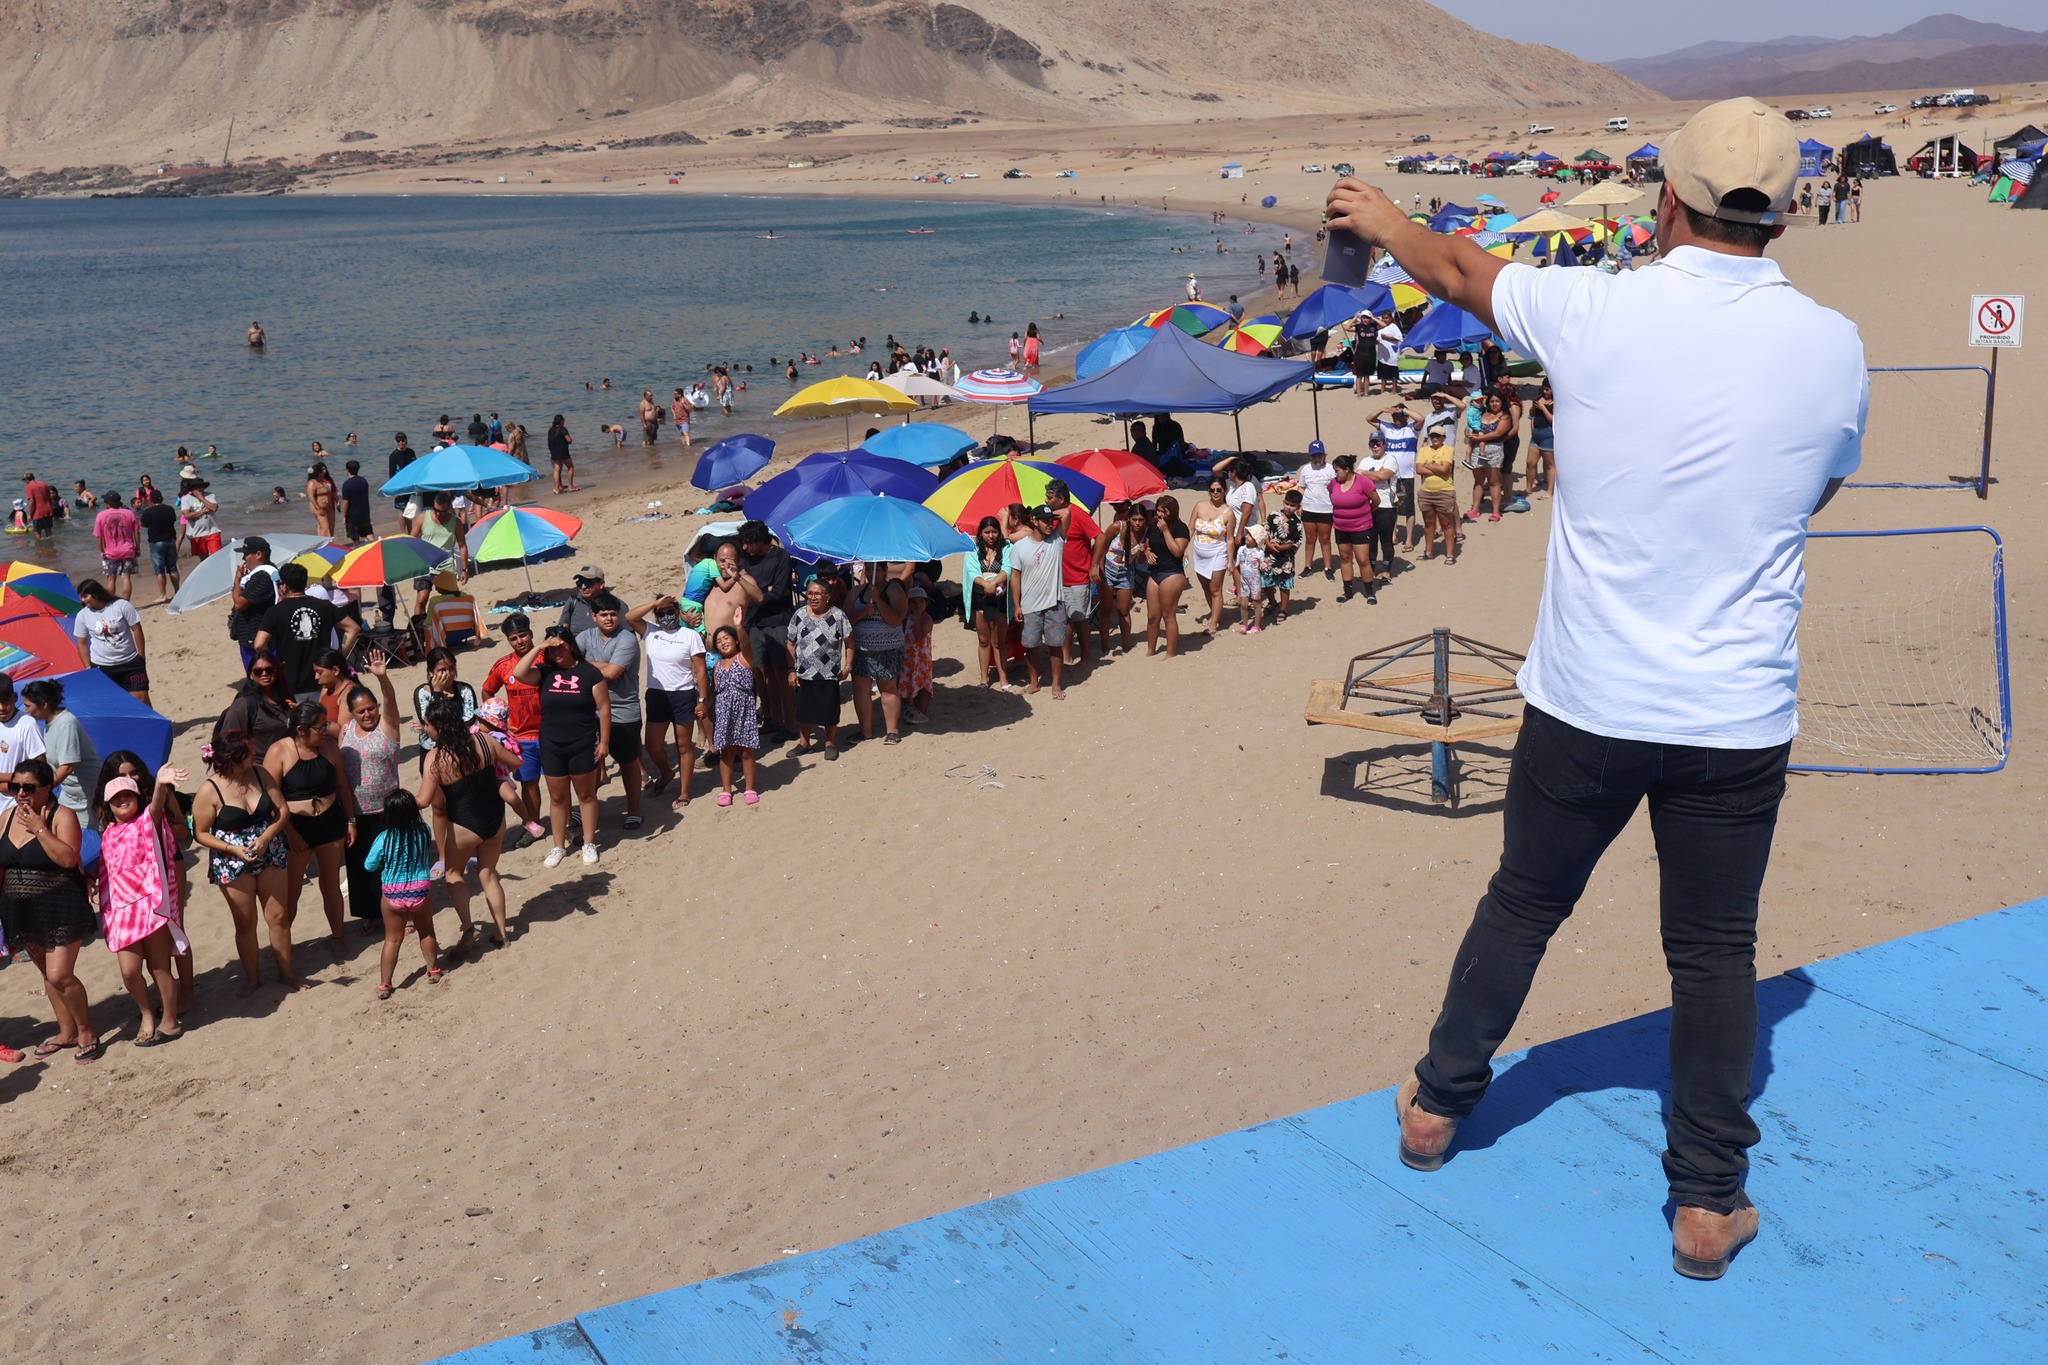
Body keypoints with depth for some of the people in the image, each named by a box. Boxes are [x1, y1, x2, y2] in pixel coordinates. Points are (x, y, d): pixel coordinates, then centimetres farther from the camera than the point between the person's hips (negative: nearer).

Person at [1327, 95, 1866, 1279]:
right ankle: (1710, 1203, 20)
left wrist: (1386, 224, 29)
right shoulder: (1832, 347, -6)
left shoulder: (1594, 312, -11)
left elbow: (1463, 272, 9)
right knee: (1715, 949, 12)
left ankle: (1439, 1103, 34)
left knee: (1523, 903, 18)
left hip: (1587, 701, 0)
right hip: (1740, 715, 0)